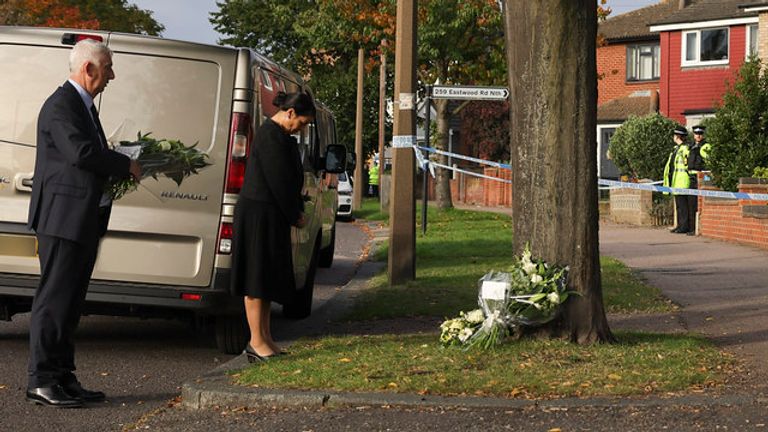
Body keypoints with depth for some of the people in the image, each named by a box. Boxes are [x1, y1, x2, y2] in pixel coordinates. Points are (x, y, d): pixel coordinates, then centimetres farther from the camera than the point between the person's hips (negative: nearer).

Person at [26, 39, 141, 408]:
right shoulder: (61, 105, -13)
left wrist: (120, 168, 5)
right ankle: (41, 381, -5)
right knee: (54, 299, -8)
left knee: (70, 301, 11)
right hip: (63, 218, -10)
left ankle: (63, 377, 16)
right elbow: (81, 152, -25)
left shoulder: (84, 106, 20)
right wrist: (126, 165, -13)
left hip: (84, 220, 10)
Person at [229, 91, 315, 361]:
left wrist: (296, 212, 10)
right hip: (258, 215, -11)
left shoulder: (280, 136, 17)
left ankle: (264, 339, 18)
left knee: (268, 278, 13)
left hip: (271, 216, 11)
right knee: (258, 277, -7)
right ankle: (257, 342, -4)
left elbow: (290, 178, 21)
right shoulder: (270, 137, -17)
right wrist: (295, 215, -9)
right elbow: (279, 180, -19)